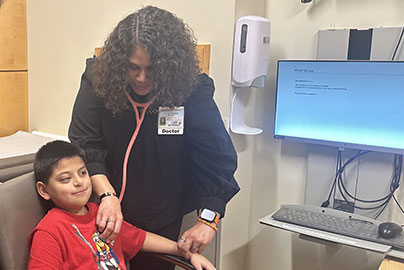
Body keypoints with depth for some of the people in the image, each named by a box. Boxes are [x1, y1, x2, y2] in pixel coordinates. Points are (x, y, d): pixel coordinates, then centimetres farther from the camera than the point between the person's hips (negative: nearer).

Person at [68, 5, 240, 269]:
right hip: (104, 211, 2)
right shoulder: (98, 81, -13)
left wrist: (208, 220, -22)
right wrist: (107, 196, -26)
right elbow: (85, 146, -13)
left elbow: (217, 157, -16)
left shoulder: (192, 91, -17)